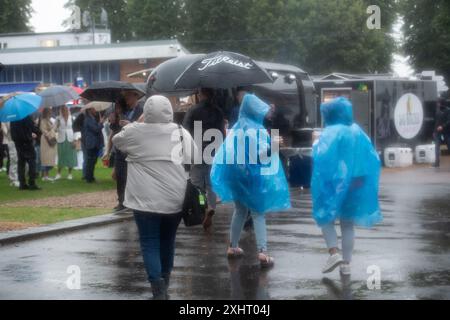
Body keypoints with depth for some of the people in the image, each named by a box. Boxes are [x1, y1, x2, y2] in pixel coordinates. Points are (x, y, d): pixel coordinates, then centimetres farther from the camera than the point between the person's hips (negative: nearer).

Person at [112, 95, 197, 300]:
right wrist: (194, 192, 23)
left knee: (150, 244, 0)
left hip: (147, 201, -4)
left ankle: (158, 291, -9)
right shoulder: (183, 133, 7)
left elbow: (116, 141, 16)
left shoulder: (135, 132, -3)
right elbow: (195, 163, 12)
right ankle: (164, 285, 28)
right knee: (168, 241, 17)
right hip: (176, 200, 4)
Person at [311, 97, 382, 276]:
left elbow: (321, 158, -25)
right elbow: (372, 159, 7)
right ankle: (346, 263, 13)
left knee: (325, 218, 10)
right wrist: (361, 179, 12)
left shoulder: (330, 133, -12)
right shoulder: (357, 132, 7)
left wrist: (315, 145, -6)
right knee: (348, 224, 13)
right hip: (355, 185, 5)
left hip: (334, 184, -5)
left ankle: (334, 253, -9)